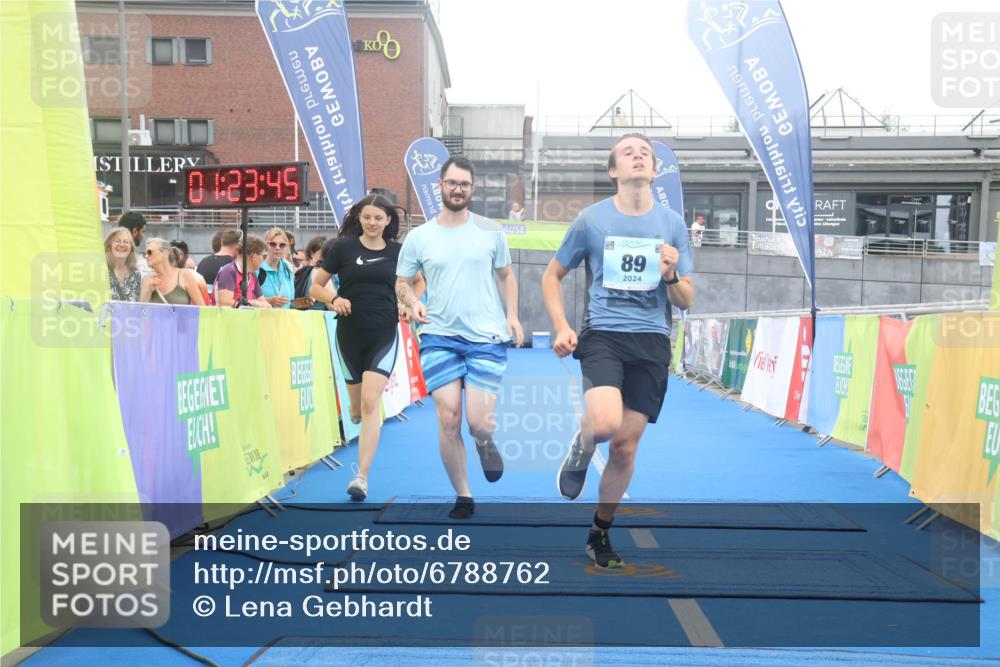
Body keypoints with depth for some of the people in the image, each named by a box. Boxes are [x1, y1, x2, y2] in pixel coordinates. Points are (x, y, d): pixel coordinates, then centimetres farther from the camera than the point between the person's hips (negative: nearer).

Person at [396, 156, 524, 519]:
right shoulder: (418, 237, 4)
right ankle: (462, 496, 13)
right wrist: (413, 302, -11)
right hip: (439, 338, 1)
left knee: (479, 423, -8)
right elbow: (402, 283, 11)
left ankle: (486, 444, 32)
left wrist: (512, 315, 2)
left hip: (487, 339, 0)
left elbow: (506, 274, 15)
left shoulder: (490, 231, 5)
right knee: (448, 419, -5)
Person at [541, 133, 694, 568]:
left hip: (651, 341, 2)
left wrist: (671, 275, -14)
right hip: (602, 335, -2)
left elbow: (686, 302, 8)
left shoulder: (672, 224, 5)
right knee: (605, 423, -28)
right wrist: (561, 328, -2)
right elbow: (552, 276, 11)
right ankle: (580, 450, 10)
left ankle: (599, 533, 26)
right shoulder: (591, 219, 1)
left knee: (625, 446, 5)